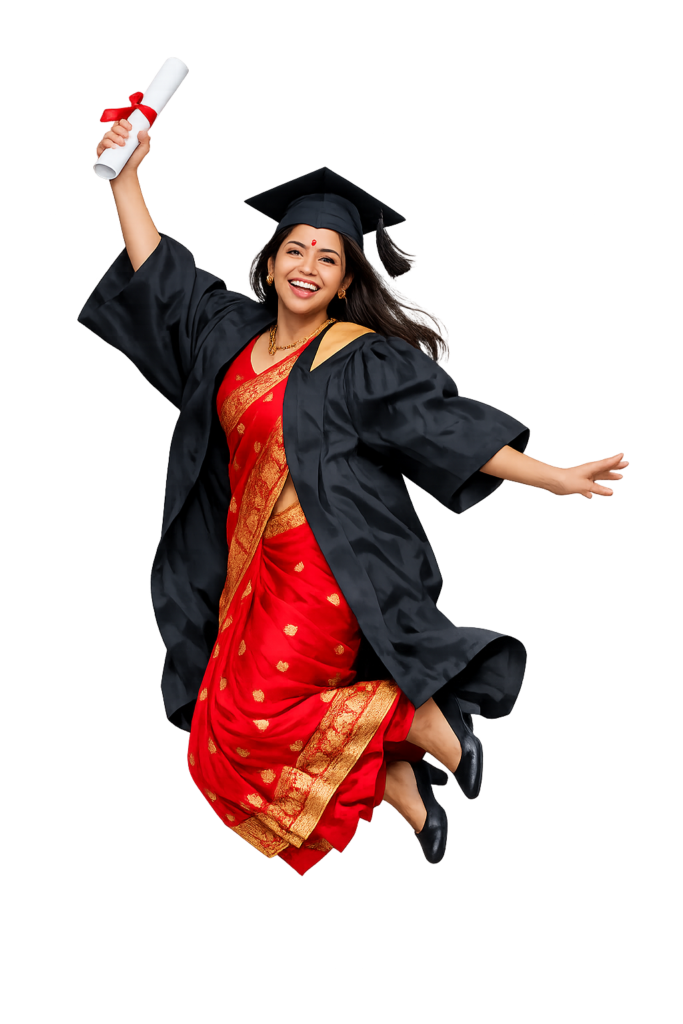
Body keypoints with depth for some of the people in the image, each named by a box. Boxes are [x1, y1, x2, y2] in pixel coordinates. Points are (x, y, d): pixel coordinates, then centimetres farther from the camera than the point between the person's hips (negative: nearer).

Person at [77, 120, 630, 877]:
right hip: (253, 567, 7)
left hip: (329, 568, -7)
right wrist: (125, 175, 11)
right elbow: (158, 275, 16)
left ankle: (423, 722, 3)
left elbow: (447, 424, -9)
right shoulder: (232, 334, 11)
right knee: (227, 728, 7)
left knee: (256, 721, -14)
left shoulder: (364, 359, -6)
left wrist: (552, 477, -14)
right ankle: (406, 797, 17)